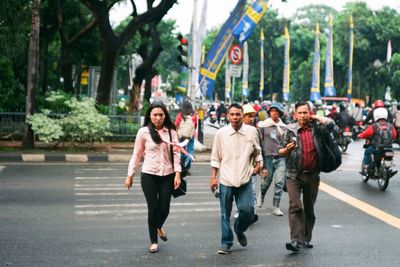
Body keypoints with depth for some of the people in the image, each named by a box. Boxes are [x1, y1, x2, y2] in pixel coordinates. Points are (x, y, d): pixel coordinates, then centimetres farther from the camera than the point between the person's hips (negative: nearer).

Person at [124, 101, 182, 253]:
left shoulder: (171, 131, 2)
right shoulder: (144, 132, -4)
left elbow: (176, 153, 2)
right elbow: (137, 155, 2)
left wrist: (177, 173, -6)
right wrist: (130, 175, 2)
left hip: (167, 176, 2)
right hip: (149, 176, -2)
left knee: (164, 208, 4)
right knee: (153, 208, 2)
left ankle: (158, 227, 40)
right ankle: (154, 241, 20)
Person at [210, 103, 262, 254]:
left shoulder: (251, 131, 0)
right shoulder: (221, 133, -1)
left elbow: (257, 151, 17)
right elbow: (216, 157, 6)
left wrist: (257, 165, 4)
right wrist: (213, 177, 4)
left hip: (245, 179, 0)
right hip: (225, 179, 0)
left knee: (248, 209, -7)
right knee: (225, 213, 5)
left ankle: (239, 230, 25)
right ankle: (226, 243, 19)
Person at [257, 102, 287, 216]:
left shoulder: (283, 127, 6)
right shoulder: (263, 125, 0)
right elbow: (260, 143, -2)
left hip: (280, 158, 1)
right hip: (267, 157, -1)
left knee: (280, 182, -6)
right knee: (267, 181, 8)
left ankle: (276, 207, 4)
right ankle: (262, 194, 41)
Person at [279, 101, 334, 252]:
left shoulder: (315, 128, 6)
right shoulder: (290, 130, 2)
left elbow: (330, 123, -11)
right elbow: (281, 153, 3)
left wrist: (315, 118, 1)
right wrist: (287, 149, -19)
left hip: (313, 175, 2)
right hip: (294, 175, -2)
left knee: (309, 209, 10)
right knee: (295, 206, -14)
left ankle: (306, 238, 21)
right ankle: (295, 240, -19)